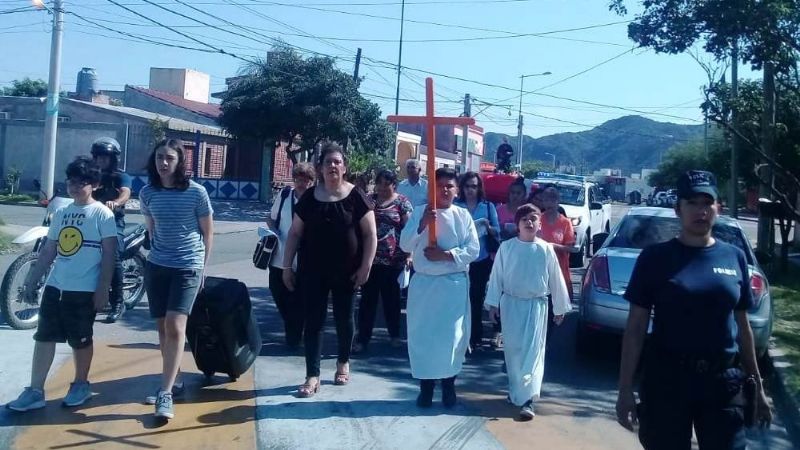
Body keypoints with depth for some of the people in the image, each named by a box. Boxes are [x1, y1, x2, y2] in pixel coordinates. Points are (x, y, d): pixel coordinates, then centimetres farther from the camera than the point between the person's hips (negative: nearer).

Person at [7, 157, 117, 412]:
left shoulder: (102, 213, -7)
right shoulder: (61, 213, 11)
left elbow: (109, 254, -9)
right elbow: (48, 251, 15)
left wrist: (103, 289, -13)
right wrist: (31, 281, 12)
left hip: (84, 290, -6)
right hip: (55, 285, 6)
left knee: (80, 340, 6)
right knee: (44, 336, 6)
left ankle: (81, 384, 25)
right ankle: (35, 391, 11)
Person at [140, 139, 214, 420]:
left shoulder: (196, 192, -9)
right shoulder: (147, 193, 0)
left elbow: (207, 233, 1)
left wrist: (202, 267, 4)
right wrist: (159, 252, 15)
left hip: (187, 268, -4)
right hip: (156, 267, 4)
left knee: (175, 327, -14)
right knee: (163, 328, 8)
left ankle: (166, 394, -12)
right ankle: (172, 382, 24)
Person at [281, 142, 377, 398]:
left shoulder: (356, 197, -5)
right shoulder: (309, 197, 2)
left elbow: (370, 235, -4)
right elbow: (295, 233, 6)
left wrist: (365, 267, -10)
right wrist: (287, 266, 2)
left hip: (346, 271, -1)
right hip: (313, 271, 1)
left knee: (344, 318, 13)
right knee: (313, 321, 0)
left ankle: (343, 362, 34)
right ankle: (312, 375, 5)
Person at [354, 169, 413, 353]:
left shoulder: (402, 202, -1)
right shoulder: (369, 200, 9)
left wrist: (408, 254, -11)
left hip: (393, 259, -2)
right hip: (369, 257, 2)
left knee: (391, 298, 10)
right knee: (368, 299, 3)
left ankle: (395, 334, 27)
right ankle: (363, 338, 7)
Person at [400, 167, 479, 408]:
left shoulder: (463, 215, 3)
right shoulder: (420, 213, 3)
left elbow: (473, 250, -3)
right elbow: (405, 246, -5)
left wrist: (446, 255, -15)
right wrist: (422, 224, -19)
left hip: (455, 284, 0)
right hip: (424, 282, 0)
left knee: (453, 335, 1)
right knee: (422, 335, 2)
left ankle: (448, 384, 17)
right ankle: (426, 385, 15)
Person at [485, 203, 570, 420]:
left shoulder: (546, 249, -3)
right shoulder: (506, 247, -3)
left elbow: (556, 279, 3)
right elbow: (496, 276, 2)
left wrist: (559, 308, 6)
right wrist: (493, 303, 1)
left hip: (537, 305, -1)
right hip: (511, 303, 1)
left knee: (532, 351, -6)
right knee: (513, 349, 8)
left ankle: (527, 399, -10)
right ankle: (515, 389, 26)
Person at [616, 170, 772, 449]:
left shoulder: (735, 257, 5)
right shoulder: (656, 257, -4)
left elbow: (742, 326, 12)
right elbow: (635, 327, -4)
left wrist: (757, 386, 13)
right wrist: (625, 389, -8)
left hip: (724, 382, 2)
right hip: (666, 380, -2)